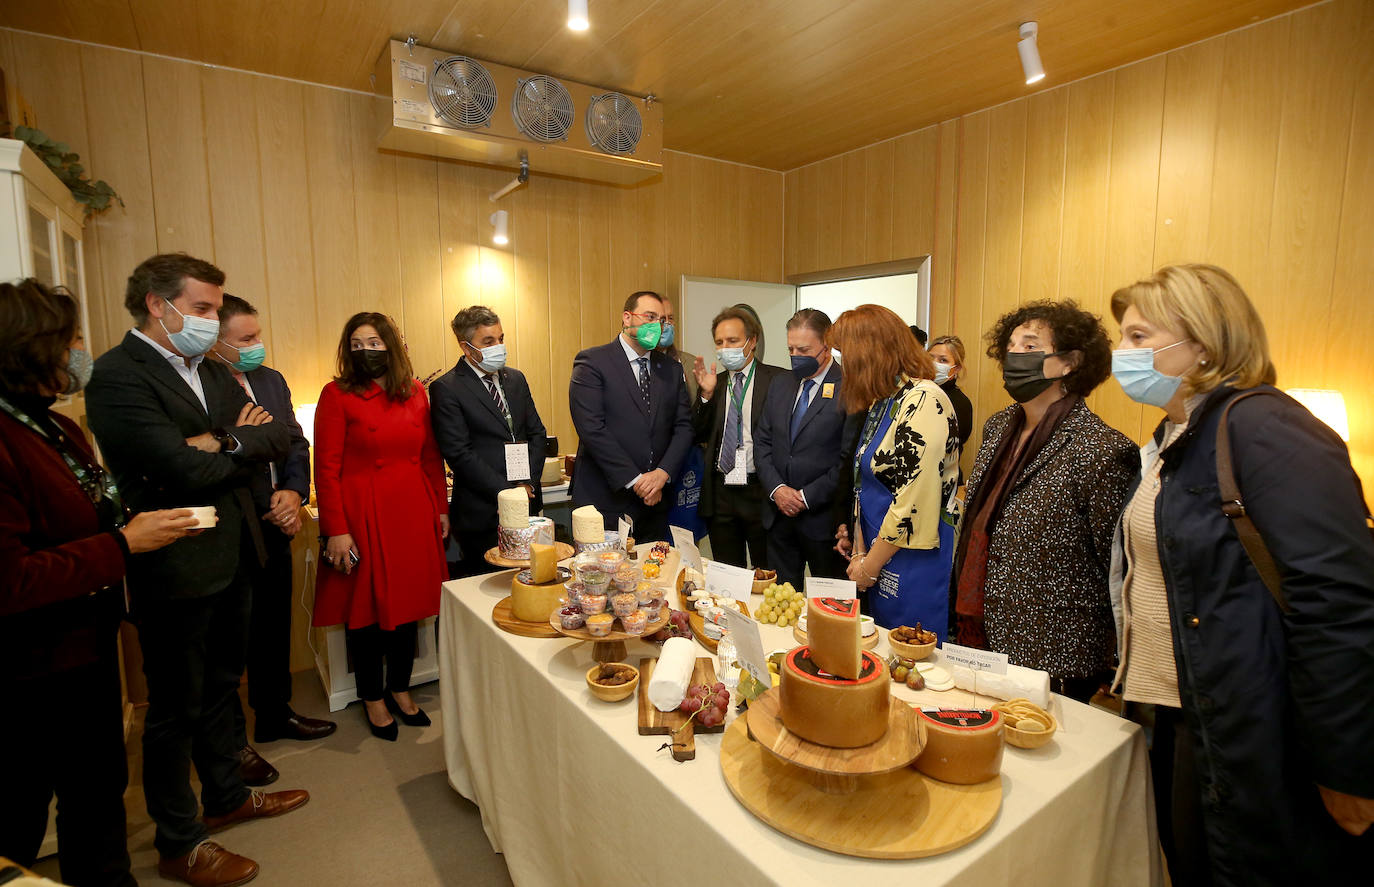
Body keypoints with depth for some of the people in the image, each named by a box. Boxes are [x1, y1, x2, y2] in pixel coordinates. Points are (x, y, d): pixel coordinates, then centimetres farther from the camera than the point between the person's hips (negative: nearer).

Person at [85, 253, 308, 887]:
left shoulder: (211, 371, 10)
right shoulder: (118, 375, -17)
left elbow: (280, 437, 1)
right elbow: (186, 470, -26)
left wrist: (227, 443, -17)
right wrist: (245, 445, -8)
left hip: (231, 558, 8)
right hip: (178, 568, -8)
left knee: (220, 688, 22)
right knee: (176, 708, 9)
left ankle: (227, 797, 42)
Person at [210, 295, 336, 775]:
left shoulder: (271, 380, 8)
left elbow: (296, 443, 9)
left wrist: (293, 492, -7)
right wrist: (266, 511, -17)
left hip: (274, 531, 7)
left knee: (275, 629, 20)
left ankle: (274, 713, 41)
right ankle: (231, 741, 29)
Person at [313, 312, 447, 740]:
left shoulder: (415, 393, 6)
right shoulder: (337, 395, -6)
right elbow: (326, 468, -8)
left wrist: (441, 508, 7)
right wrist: (336, 530, -12)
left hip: (413, 512, 4)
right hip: (362, 515, -4)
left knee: (409, 602, 12)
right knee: (366, 607, 9)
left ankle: (400, 689, 32)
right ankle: (372, 698, 28)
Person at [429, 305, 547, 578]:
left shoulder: (515, 378, 12)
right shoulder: (446, 389, -7)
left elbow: (537, 433, 11)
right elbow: (459, 454, -12)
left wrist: (529, 483, -2)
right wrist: (507, 491, -14)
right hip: (482, 511, -5)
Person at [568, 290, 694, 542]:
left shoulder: (671, 370, 12)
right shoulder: (592, 361, -5)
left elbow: (684, 427, 8)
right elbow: (591, 429, -14)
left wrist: (663, 472, -10)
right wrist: (634, 480, -14)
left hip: (655, 503, 5)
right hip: (605, 501, -5)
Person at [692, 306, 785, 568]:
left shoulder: (778, 379, -3)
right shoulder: (713, 383, 11)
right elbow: (699, 436, 4)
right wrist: (706, 394, -8)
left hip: (761, 492, -4)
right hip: (720, 493, 4)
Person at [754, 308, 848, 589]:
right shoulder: (779, 386, 10)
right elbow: (762, 442, 10)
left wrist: (808, 496, -14)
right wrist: (776, 489, -4)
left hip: (824, 518, -5)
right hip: (779, 515, 5)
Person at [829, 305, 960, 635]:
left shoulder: (923, 401, -19)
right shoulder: (882, 401, 10)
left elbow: (914, 502, -22)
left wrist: (869, 566, -12)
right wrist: (860, 554, 4)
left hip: (914, 562, -8)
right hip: (880, 561, 8)